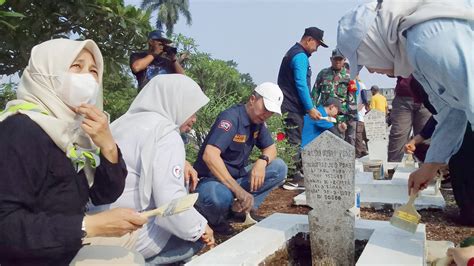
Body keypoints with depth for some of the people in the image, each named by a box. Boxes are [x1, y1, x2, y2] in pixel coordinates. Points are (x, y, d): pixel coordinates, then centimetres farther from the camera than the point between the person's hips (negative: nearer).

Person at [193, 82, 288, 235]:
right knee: (220, 197, -41)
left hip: (236, 176, 8)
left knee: (279, 168, -8)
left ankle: (244, 209, -6)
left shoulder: (258, 121, 2)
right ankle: (215, 220, -5)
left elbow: (271, 148, 9)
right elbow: (209, 155, -35)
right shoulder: (231, 117, -23)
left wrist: (262, 161, -17)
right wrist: (238, 190, -39)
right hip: (211, 178, -7)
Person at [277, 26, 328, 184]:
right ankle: (294, 176, -2)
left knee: (294, 141, 12)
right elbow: (301, 84, -20)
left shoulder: (293, 52, 21)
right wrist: (310, 108, -17)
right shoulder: (300, 56, -13)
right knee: (295, 142, -6)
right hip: (294, 108, -10)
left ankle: (296, 172, 18)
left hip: (289, 106, 10)